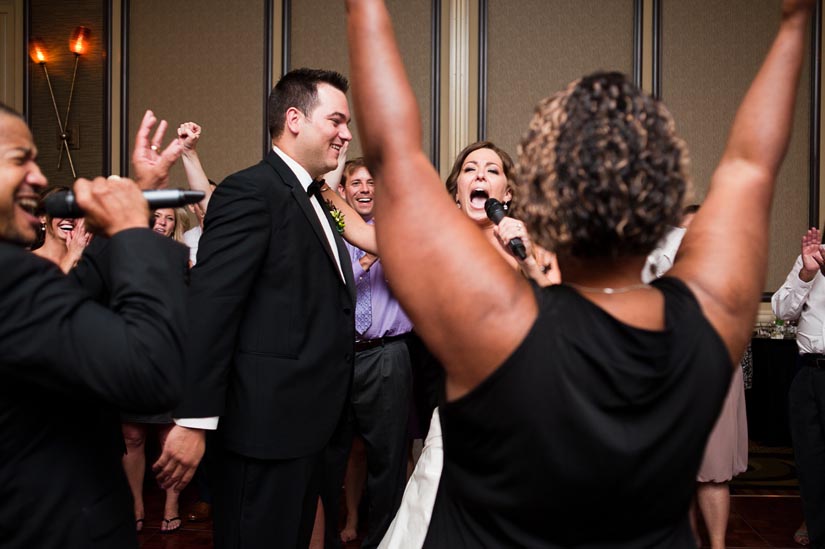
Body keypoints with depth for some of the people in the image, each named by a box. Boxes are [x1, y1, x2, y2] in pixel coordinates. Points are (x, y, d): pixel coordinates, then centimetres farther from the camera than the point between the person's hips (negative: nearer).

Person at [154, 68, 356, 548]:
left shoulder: (314, 201, 15)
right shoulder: (250, 192, -14)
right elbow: (210, 310, -21)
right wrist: (192, 420, -23)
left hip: (309, 421, 9)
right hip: (266, 424, -9)